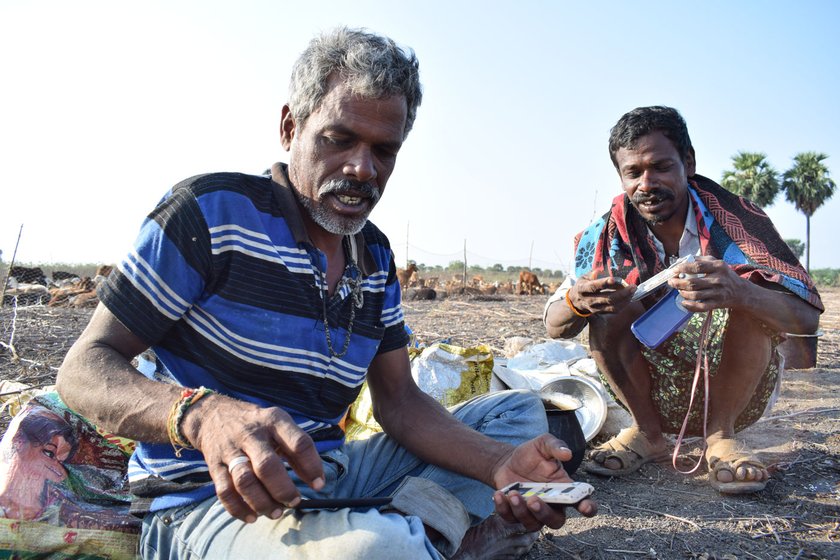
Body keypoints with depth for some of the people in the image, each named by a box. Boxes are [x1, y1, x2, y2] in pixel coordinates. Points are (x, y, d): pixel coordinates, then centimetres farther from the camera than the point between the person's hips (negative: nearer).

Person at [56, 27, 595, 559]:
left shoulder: (374, 256, 11)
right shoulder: (212, 210, -9)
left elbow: (398, 400, 9)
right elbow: (84, 370, -11)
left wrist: (503, 466, -11)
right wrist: (203, 414, -34)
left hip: (326, 483, 8)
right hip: (213, 500, -7)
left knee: (517, 410, 6)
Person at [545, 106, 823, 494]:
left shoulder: (734, 218, -16)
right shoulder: (610, 235, -9)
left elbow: (807, 317, -26)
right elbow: (554, 327, -10)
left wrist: (740, 293, -49)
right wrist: (576, 301, -36)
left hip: (738, 391, -1)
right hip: (656, 395, 2)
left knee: (753, 296, -28)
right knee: (607, 308, -23)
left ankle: (721, 435, -10)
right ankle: (647, 433, -6)